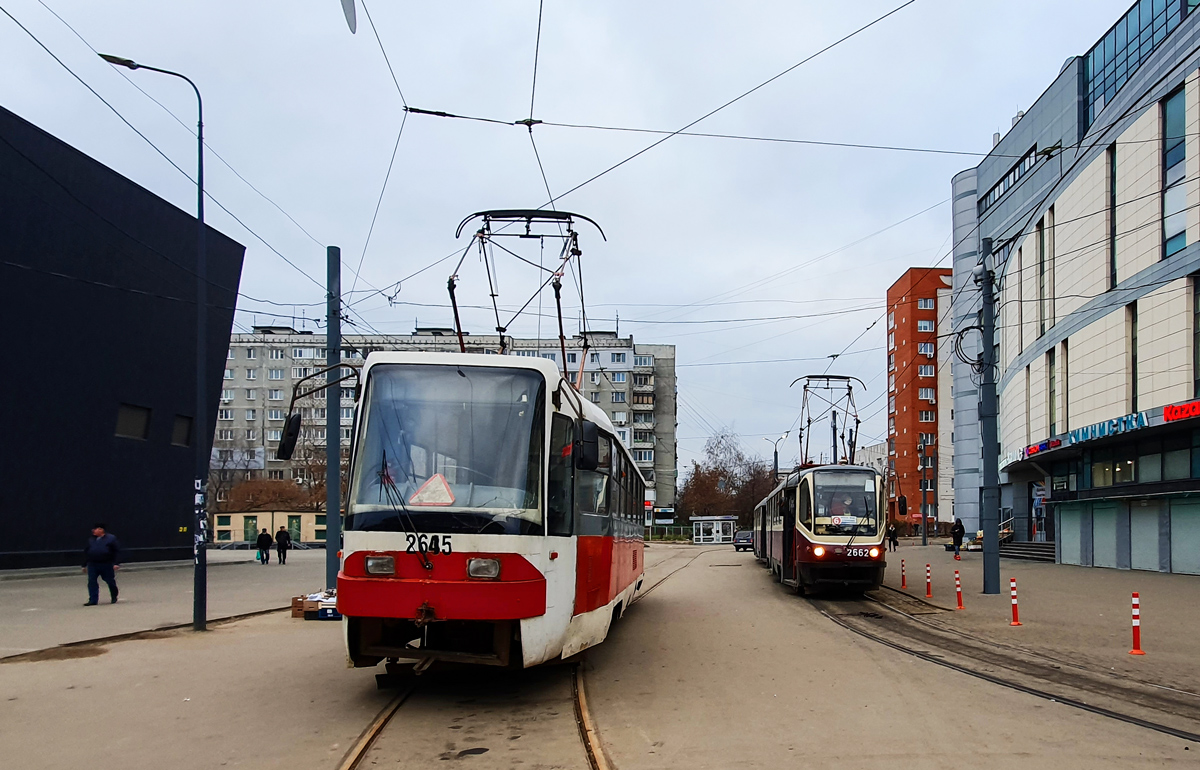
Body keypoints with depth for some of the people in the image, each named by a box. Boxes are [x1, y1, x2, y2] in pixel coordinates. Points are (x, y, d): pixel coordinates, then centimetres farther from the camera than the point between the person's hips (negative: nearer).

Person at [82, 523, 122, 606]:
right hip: (92, 565, 4)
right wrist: (84, 565, 15)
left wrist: (116, 563, -11)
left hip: (107, 565, -4)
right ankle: (93, 600, -1)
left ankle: (114, 598, 24)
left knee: (110, 581, 5)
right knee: (92, 582, -5)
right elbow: (86, 553, 19)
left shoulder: (111, 538, 0)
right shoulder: (90, 540, 14)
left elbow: (117, 551, -3)